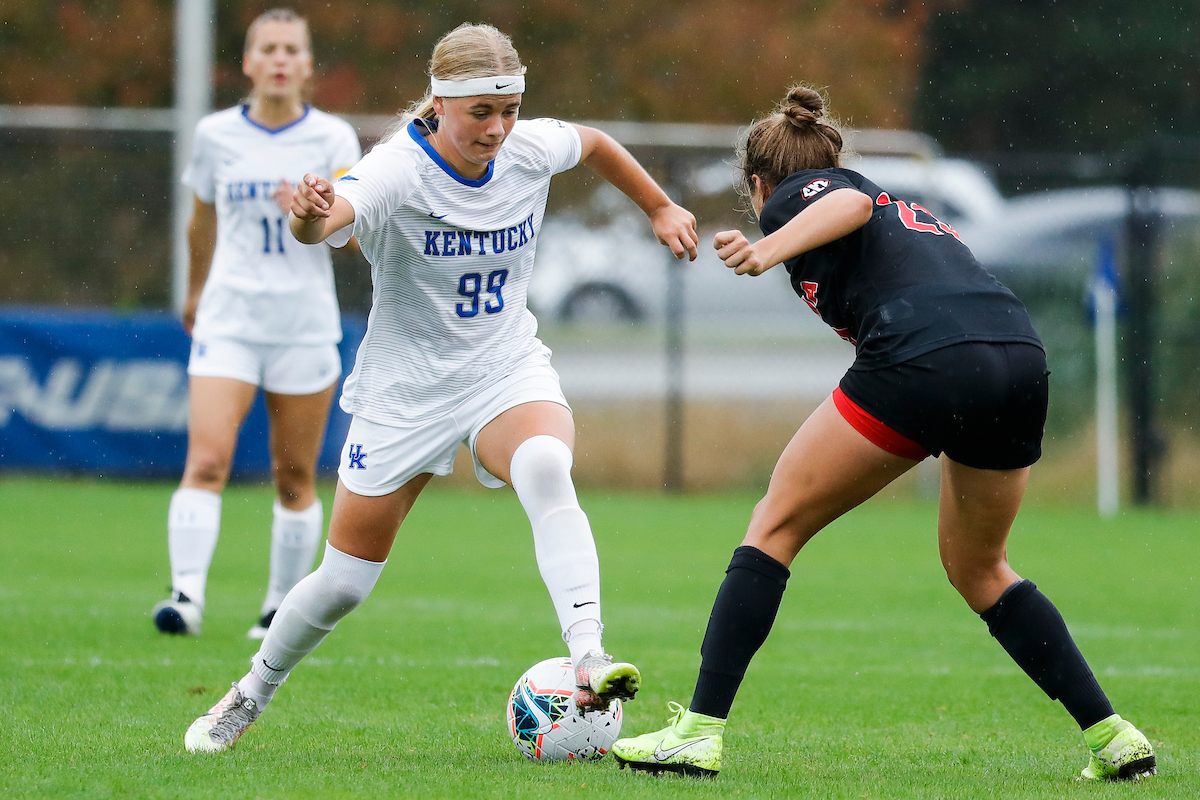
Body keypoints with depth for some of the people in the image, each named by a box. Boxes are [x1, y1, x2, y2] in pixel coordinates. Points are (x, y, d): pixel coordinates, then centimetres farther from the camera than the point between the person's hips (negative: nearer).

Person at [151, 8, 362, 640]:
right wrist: (194, 293, 30)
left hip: (305, 323, 0)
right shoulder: (216, 135, 4)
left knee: (295, 476, 6)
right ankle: (187, 594, -23)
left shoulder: (332, 138, 0)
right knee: (206, 460, -16)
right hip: (228, 320, 0)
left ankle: (283, 605, 19)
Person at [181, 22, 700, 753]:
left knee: (545, 469, -34)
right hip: (407, 385, -2)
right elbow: (331, 216, -46)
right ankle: (253, 695, 34)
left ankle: (589, 663, -45)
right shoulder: (399, 170, -24)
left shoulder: (531, 150, -8)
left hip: (509, 370, 2)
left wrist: (661, 208, 23)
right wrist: (311, 214, -69)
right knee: (344, 582, 6)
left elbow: (596, 145, 17)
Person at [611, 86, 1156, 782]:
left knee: (776, 525, 9)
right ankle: (1113, 737, 20)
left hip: (921, 360, -7)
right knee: (979, 569, 26)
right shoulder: (908, 210, 37)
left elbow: (850, 205, -8)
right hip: (1023, 355, 7)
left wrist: (769, 250, -22)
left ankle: (700, 732, 2)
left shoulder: (791, 195, 15)